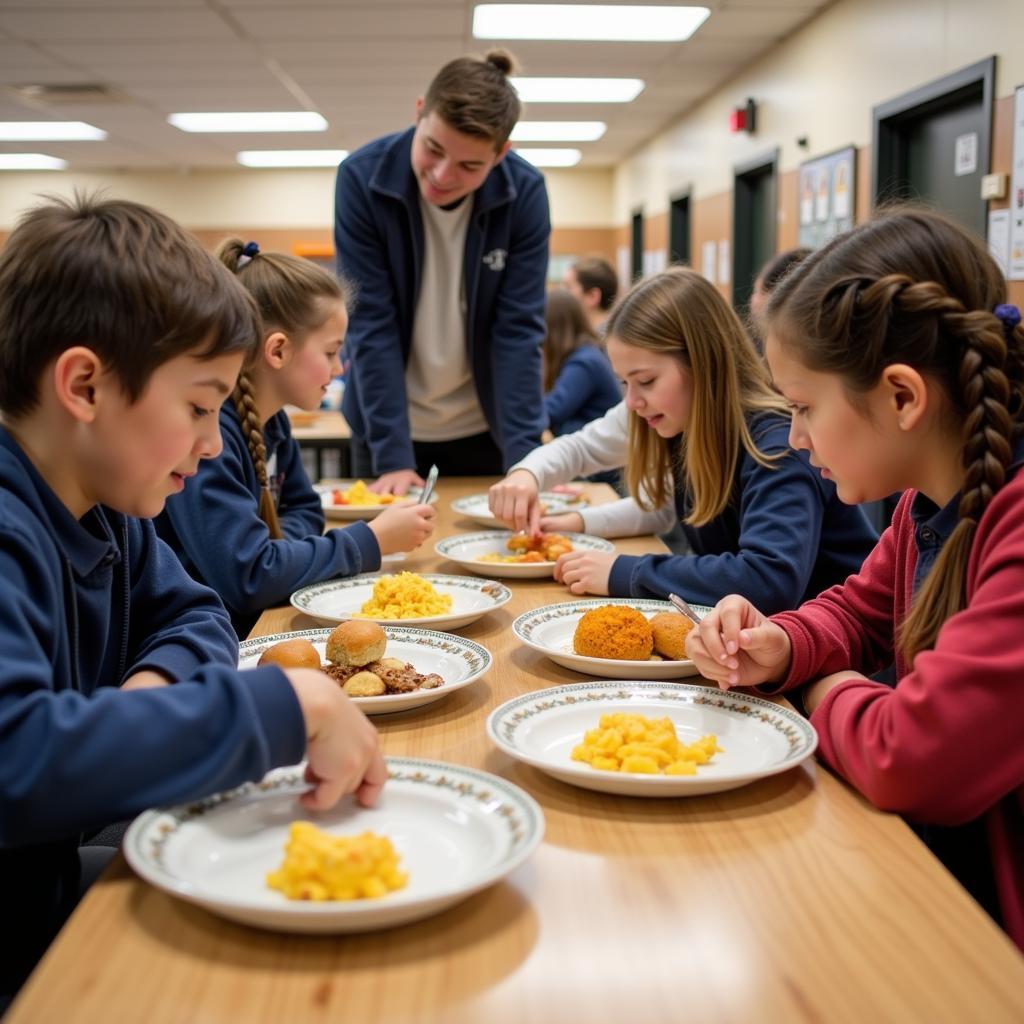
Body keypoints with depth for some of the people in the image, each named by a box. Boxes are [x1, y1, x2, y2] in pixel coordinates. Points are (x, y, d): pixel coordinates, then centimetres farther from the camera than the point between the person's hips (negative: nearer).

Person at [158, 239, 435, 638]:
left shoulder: (271, 420, 3)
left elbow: (305, 510, 17)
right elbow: (246, 578, -27)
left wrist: (279, 546, -7)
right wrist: (372, 542, -17)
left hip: (252, 628, 7)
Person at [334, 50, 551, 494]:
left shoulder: (525, 192, -15)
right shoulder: (362, 178, -17)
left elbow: (518, 330, -14)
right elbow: (371, 325, -18)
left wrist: (523, 460, -20)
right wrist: (392, 456, -22)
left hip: (485, 428, 1)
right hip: (387, 425, 0)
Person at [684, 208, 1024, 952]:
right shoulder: (930, 502, 1)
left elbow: (910, 761, -33)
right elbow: (858, 612, 19)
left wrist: (830, 695, -10)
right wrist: (779, 650, -4)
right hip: (930, 863, 7)